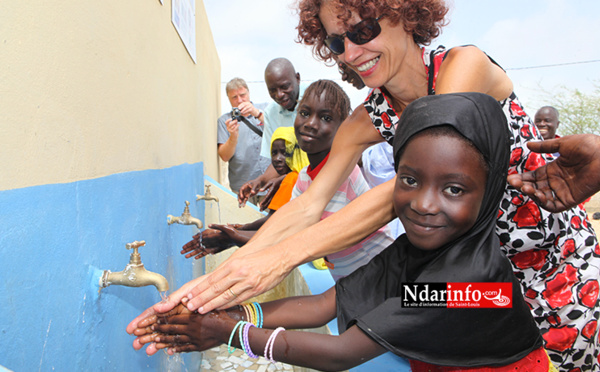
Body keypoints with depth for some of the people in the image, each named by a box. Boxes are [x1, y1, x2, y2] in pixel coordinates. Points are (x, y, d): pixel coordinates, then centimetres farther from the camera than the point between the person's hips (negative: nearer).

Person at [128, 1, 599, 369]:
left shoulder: (463, 65, -24)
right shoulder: (368, 119, -8)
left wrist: (284, 254, -44)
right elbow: (310, 204, -18)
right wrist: (222, 274, -32)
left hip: (557, 253, -3)